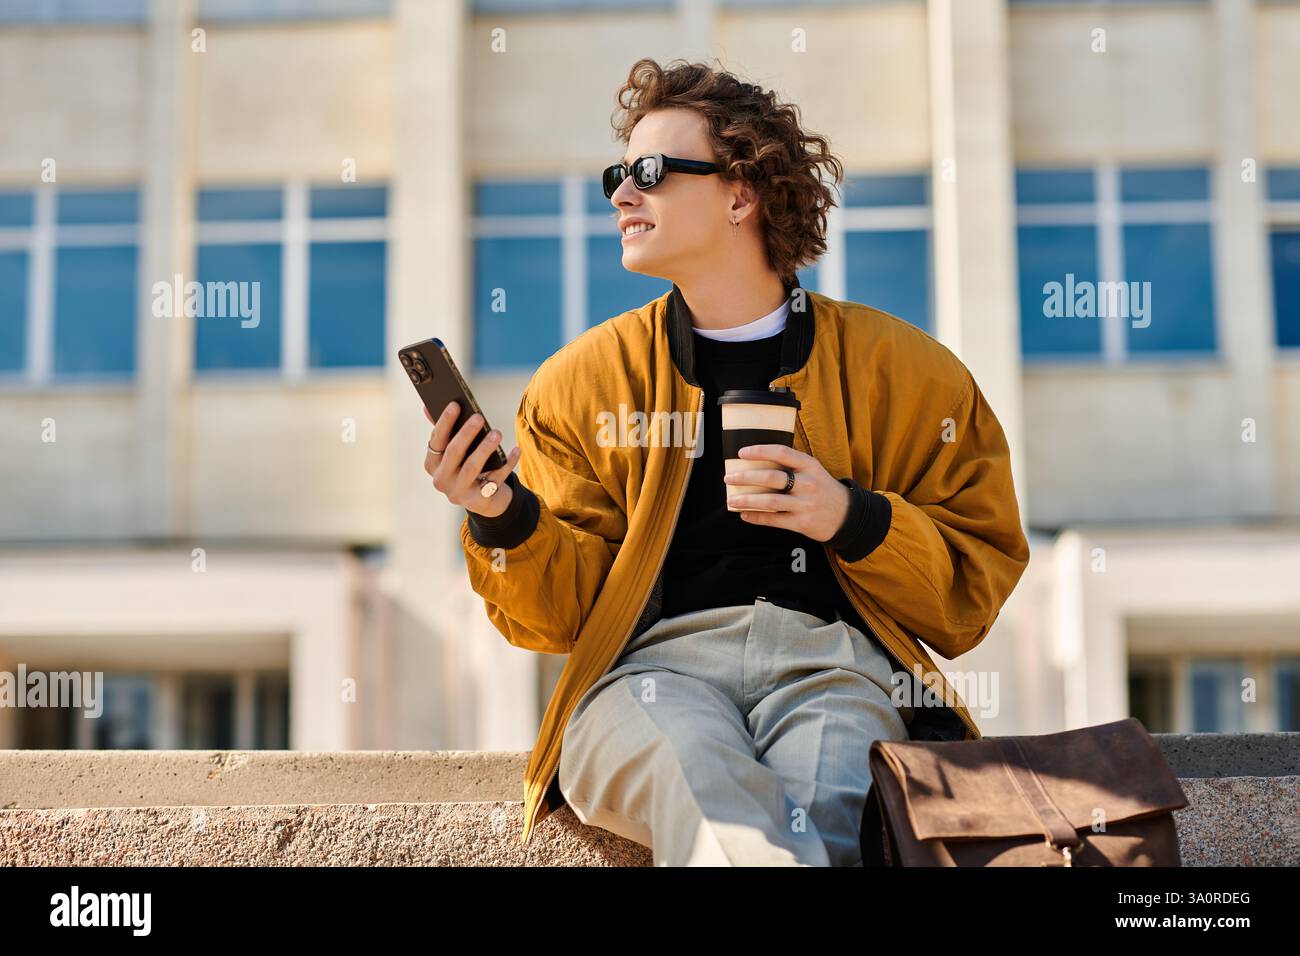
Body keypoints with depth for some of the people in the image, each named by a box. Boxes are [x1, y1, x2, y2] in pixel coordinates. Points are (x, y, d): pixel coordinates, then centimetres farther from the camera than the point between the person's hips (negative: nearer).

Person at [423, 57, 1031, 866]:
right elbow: (565, 611, 12)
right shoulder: (582, 380, 15)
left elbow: (974, 587, 12)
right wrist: (503, 520, -7)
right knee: (724, 815, -38)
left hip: (834, 656, 1)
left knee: (815, 816, -35)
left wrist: (852, 520, -5)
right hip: (649, 663, 0)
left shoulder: (899, 370, 12)